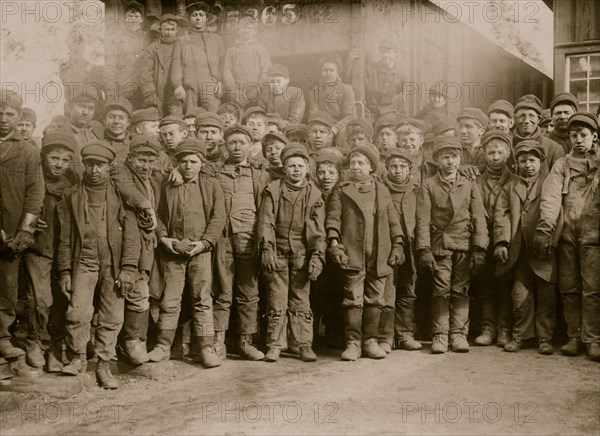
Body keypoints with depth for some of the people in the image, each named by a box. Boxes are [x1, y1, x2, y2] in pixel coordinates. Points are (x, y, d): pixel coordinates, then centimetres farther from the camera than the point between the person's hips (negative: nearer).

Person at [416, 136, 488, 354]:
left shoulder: (470, 185, 12)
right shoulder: (428, 186, 6)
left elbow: (479, 218, 7)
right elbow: (423, 220, -1)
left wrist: (479, 248, -4)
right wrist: (424, 250, -10)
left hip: (464, 246, 2)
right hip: (440, 246, -1)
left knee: (461, 291, 2)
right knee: (441, 291, -3)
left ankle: (459, 334, 9)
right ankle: (440, 336, 3)